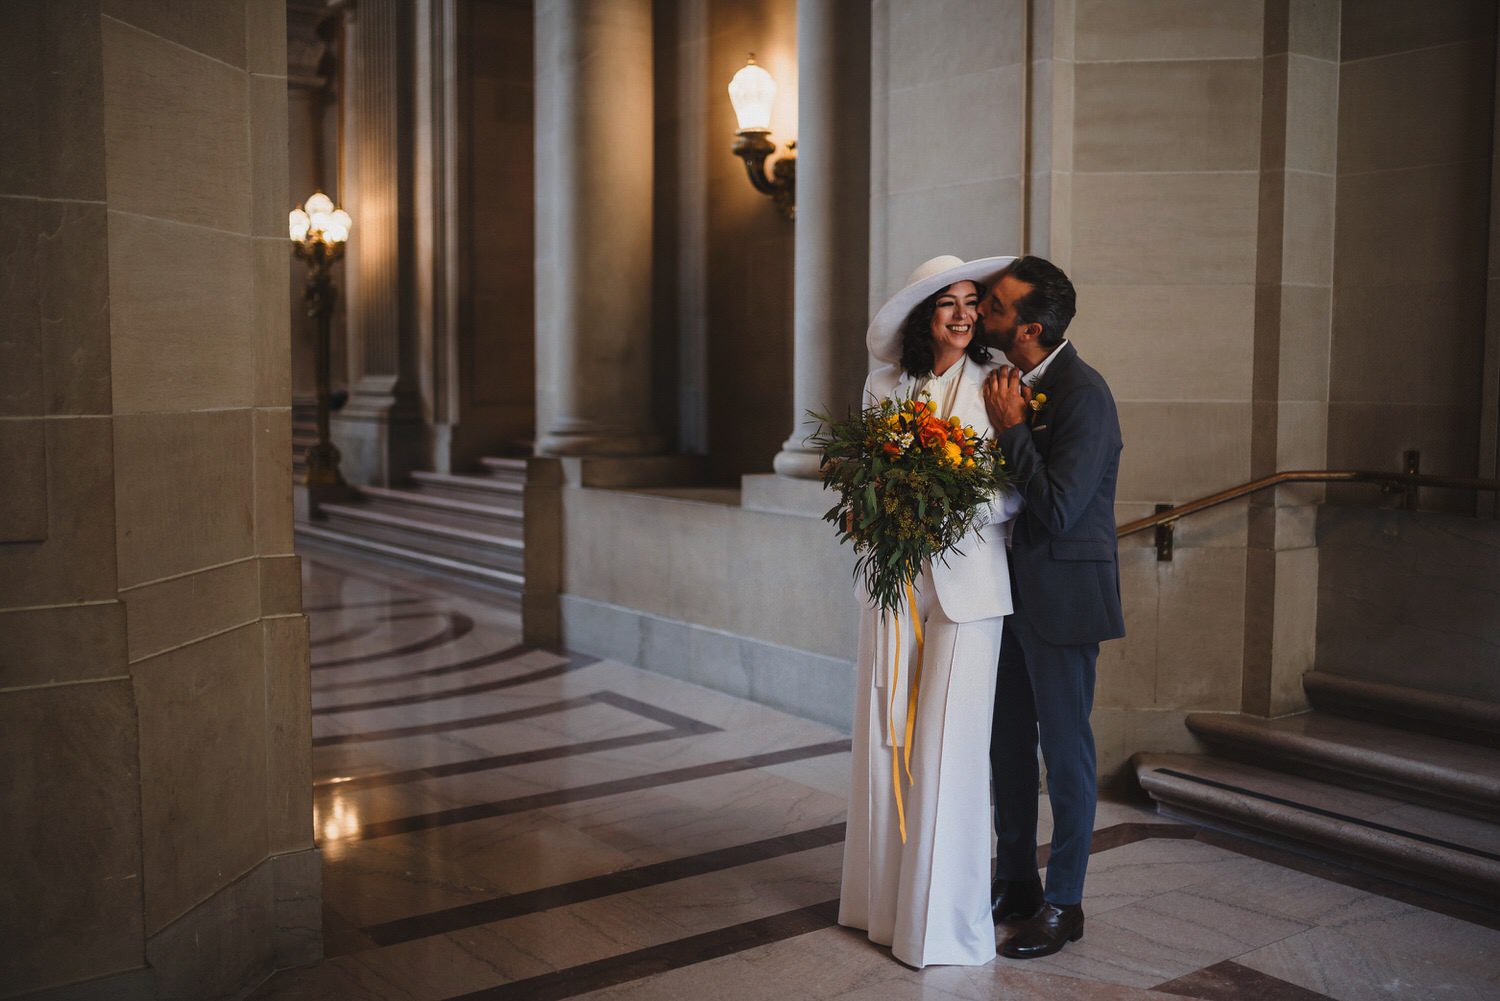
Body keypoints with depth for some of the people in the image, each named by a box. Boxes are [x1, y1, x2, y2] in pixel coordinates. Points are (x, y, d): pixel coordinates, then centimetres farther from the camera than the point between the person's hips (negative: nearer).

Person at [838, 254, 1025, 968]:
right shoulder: (885, 386, 8)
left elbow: (1017, 493, -4)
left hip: (964, 581, -3)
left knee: (947, 744, -1)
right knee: (886, 736, 8)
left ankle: (943, 915, 12)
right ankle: (886, 898, 23)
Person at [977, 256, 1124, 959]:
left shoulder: (1082, 394, -19)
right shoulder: (1014, 383, 6)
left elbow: (1056, 510, -25)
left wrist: (1011, 429, -22)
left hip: (1062, 596, -8)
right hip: (1014, 588, 8)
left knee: (1065, 751, 5)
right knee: (1008, 744, 17)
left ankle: (1062, 905, 18)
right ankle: (1015, 882, 32)